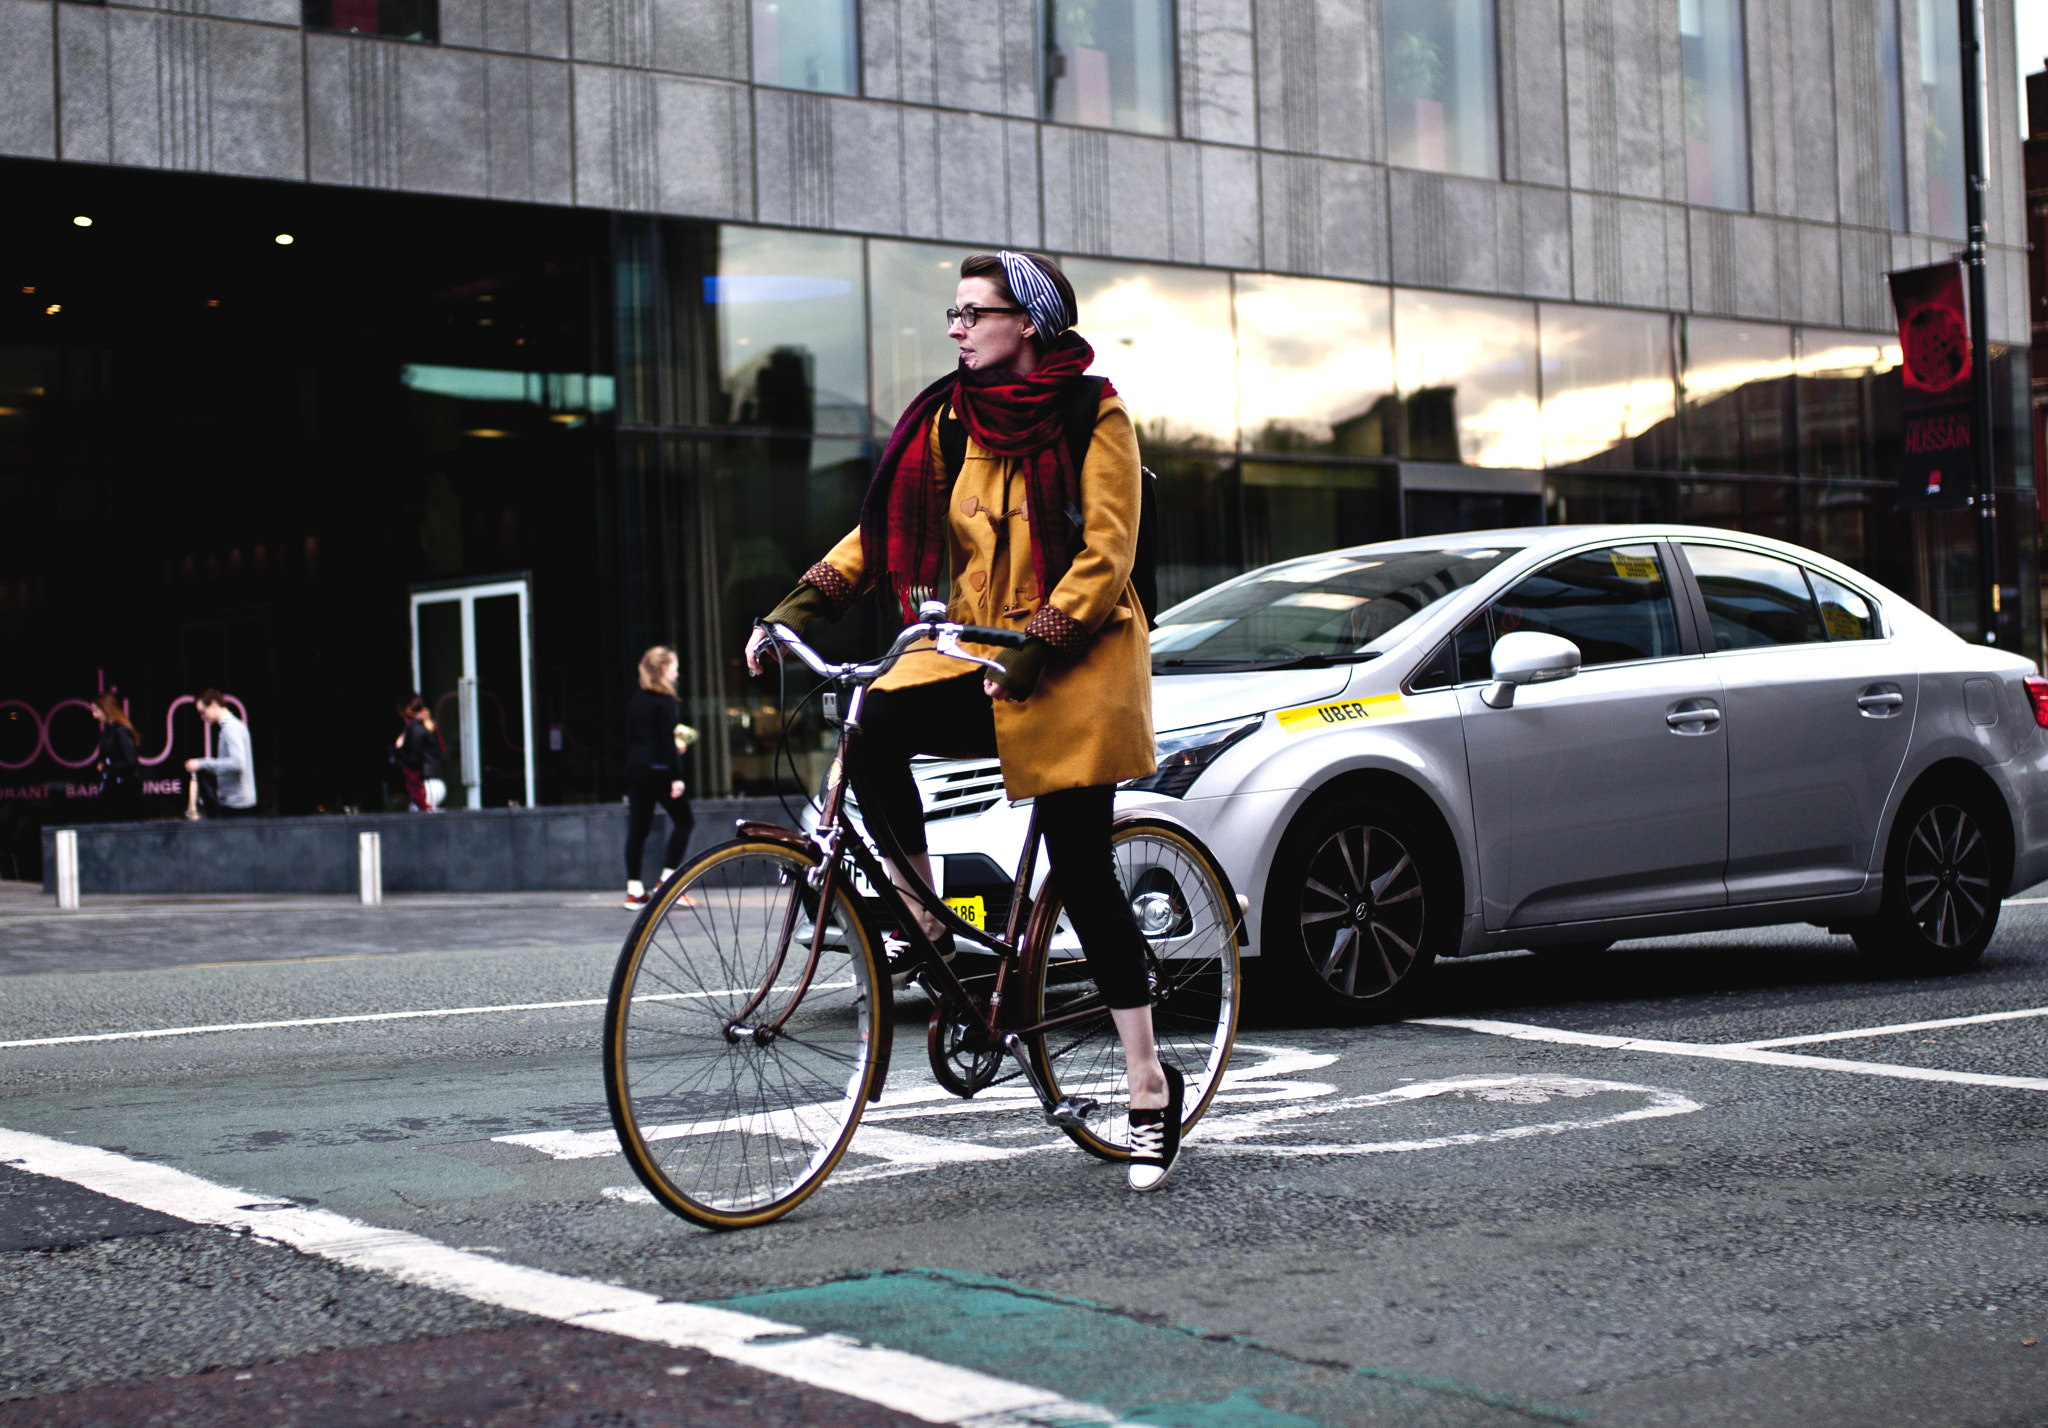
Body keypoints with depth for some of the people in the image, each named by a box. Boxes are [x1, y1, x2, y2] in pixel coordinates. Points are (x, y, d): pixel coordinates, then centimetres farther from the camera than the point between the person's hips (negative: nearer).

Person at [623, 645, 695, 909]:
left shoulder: (635, 699, 13)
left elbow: (629, 737, 15)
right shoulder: (664, 700, -9)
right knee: (684, 820, 3)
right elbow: (667, 739, -14)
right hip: (658, 769, -7)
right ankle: (668, 880, -4)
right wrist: (676, 776, -15)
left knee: (638, 827, 6)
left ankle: (634, 890, 5)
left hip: (635, 768, 7)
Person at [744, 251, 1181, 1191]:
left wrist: (1032, 651, -23)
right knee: (873, 726, -26)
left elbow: (1106, 557, -12)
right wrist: (802, 604, -5)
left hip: (1074, 665, -5)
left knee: (1082, 872, -8)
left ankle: (1150, 1089, 2)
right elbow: (889, 526, 8)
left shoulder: (1094, 418, -5)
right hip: (975, 653, 5)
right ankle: (923, 925, -6)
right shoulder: (951, 422, 10)